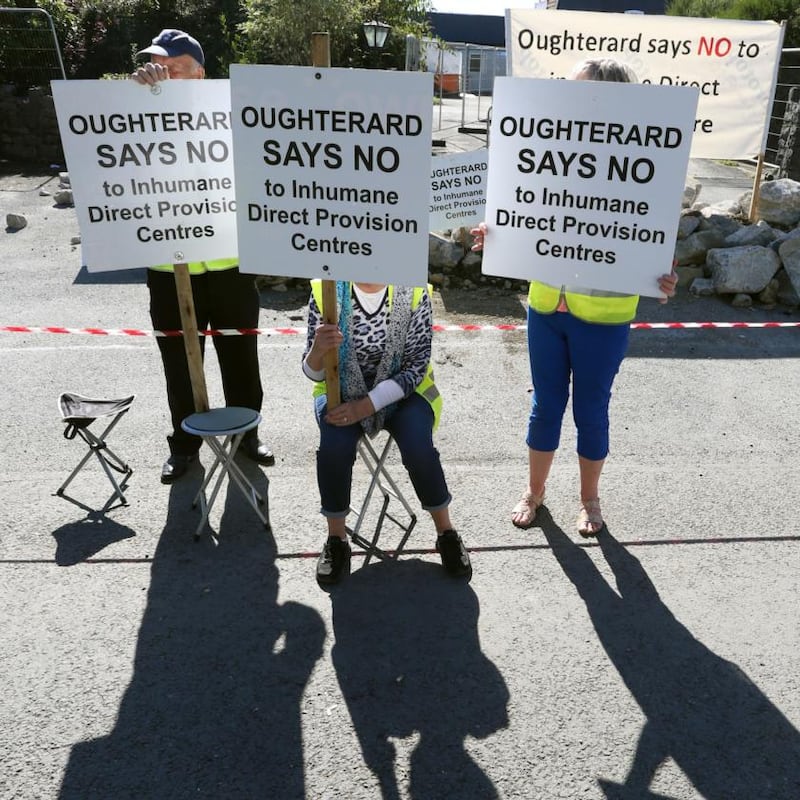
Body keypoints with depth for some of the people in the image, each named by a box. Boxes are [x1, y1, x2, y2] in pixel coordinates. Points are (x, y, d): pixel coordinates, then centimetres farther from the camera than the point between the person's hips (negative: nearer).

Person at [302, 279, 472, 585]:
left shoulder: (414, 293, -15)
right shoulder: (324, 292, -12)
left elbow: (415, 367, -13)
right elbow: (314, 373, -9)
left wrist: (367, 405, -24)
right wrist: (318, 350, -34)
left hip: (403, 389, 0)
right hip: (342, 389, 1)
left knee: (418, 448, -27)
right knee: (334, 446, -29)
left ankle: (446, 531, 0)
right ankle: (336, 538, -5)